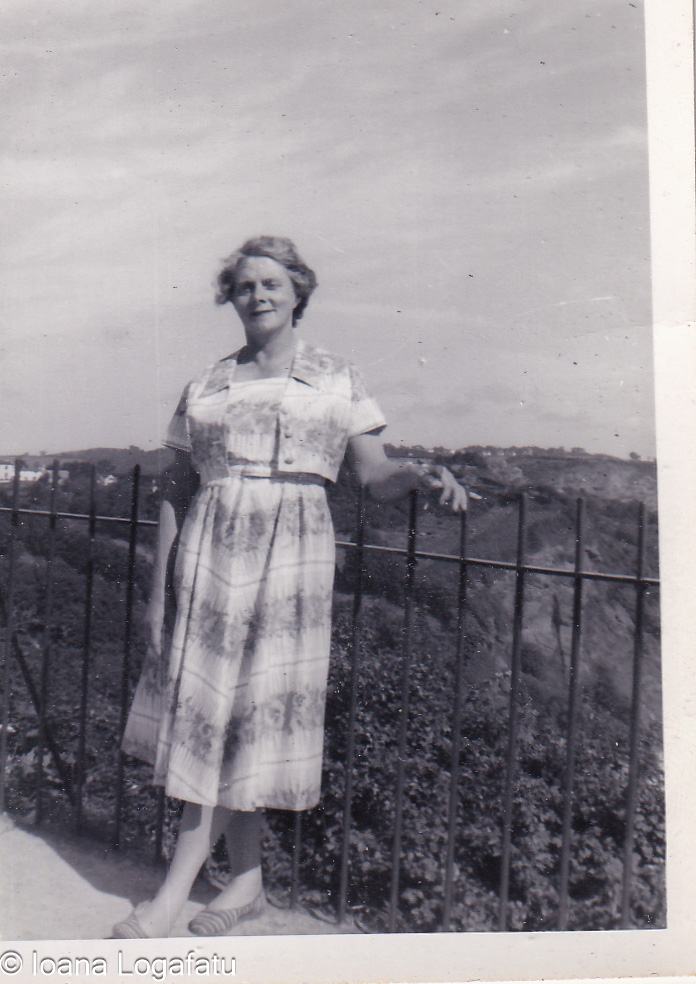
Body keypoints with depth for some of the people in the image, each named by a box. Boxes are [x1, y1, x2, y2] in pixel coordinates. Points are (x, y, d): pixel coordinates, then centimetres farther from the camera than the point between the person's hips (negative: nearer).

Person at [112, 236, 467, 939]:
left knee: (256, 709, -4)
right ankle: (246, 881, 20)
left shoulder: (337, 379, 8)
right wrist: (158, 590, 7)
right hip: (211, 550, 3)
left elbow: (373, 475, 3)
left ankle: (174, 892, 8)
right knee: (207, 704, 3)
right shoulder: (206, 386, 13)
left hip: (292, 551, -2)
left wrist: (422, 476, -19)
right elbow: (178, 492, 11)